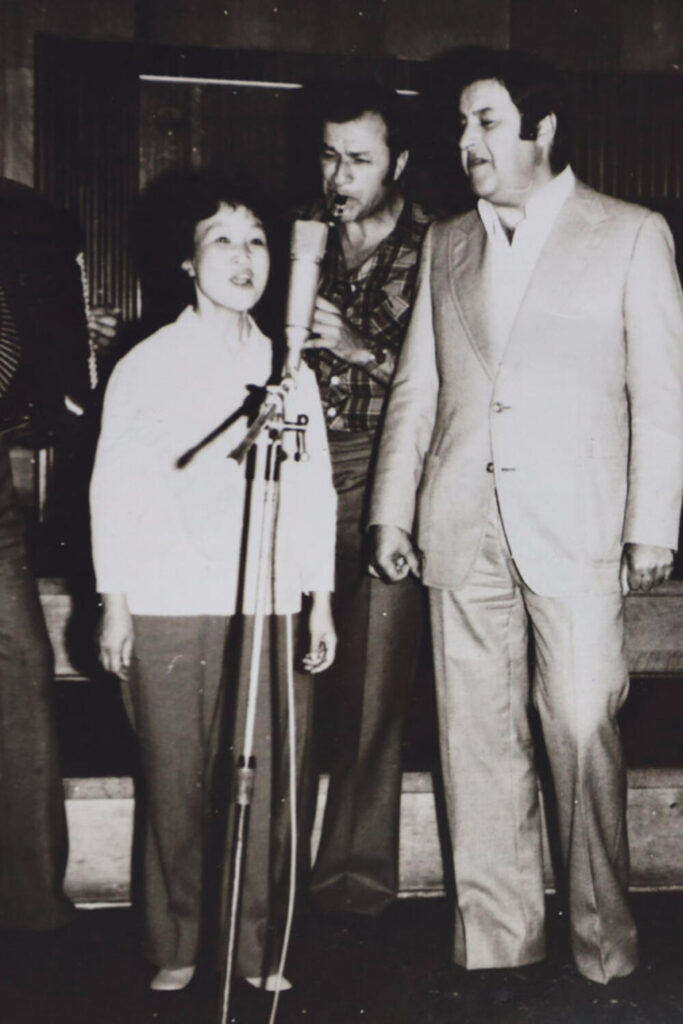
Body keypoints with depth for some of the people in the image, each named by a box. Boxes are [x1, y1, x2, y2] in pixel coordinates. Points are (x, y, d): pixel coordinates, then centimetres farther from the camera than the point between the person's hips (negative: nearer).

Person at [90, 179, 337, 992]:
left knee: (269, 780, 0)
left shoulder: (288, 371, 11)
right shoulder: (143, 367, 4)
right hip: (166, 608, -2)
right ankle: (175, 947, 17)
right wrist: (114, 602, 2)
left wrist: (321, 601, 9)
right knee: (175, 783, 2)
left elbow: (314, 491, 12)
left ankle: (260, 944, 15)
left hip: (268, 606, 2)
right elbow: (112, 487, 5)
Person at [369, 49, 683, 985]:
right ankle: (496, 941, 18)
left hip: (576, 529, -4)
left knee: (585, 733, -3)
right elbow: (417, 387, 16)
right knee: (477, 739, 6)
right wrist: (392, 510, 10)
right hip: (462, 528, 4)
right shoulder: (446, 244, 15)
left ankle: (604, 946, 13)